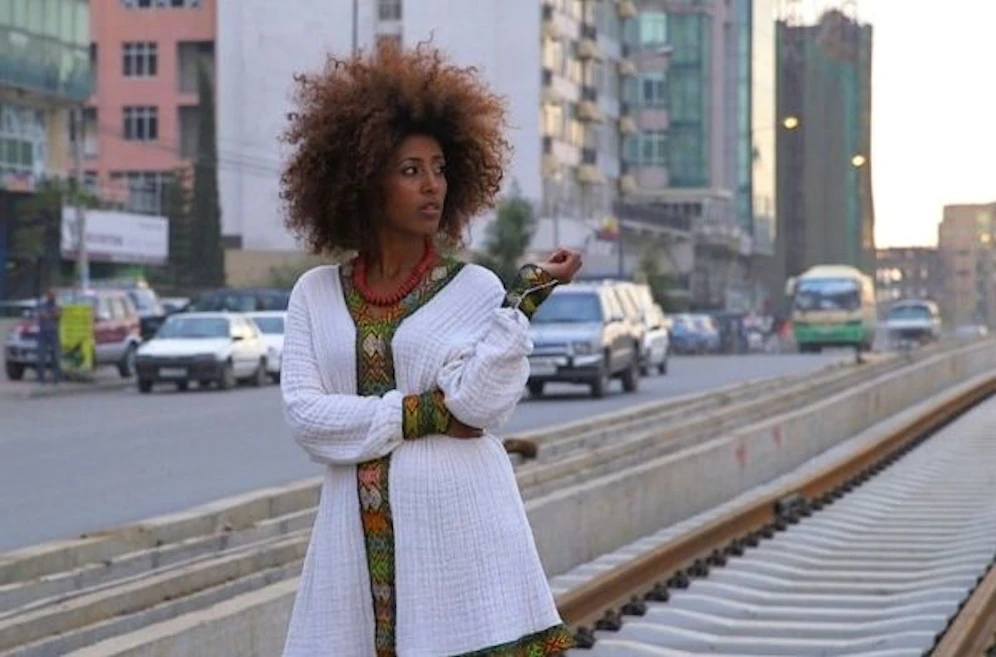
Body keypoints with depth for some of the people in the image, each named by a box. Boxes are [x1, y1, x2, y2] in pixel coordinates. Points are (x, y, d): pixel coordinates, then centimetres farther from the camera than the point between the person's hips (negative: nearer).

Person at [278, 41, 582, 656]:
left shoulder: (474, 288, 4)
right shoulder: (317, 293, 9)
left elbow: (477, 404, -9)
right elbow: (304, 413, -1)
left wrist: (526, 297, -14)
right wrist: (422, 413, -8)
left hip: (461, 530, -2)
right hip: (362, 541, 2)